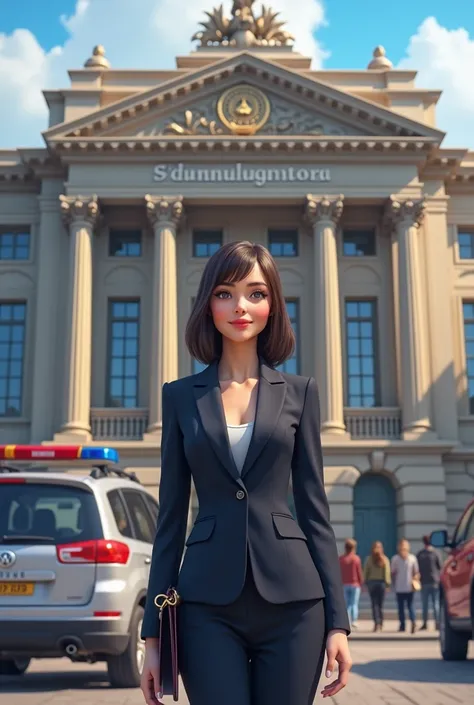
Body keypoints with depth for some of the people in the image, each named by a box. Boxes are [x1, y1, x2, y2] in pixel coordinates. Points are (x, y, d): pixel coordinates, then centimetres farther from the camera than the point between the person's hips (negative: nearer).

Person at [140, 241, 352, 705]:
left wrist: (337, 619, 1)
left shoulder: (299, 392, 6)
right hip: (208, 604, 0)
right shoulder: (181, 396, 6)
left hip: (291, 601, 1)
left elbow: (314, 508, 6)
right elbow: (171, 517, 6)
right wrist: (153, 632, 4)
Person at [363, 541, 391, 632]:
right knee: (380, 604, 10)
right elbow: (387, 573, -4)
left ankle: (376, 623, -11)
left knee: (374, 604, 1)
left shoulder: (369, 559, -3)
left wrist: (365, 583, 5)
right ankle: (380, 624, 15)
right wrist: (388, 584, -1)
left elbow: (365, 572, -2)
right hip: (381, 582, 1)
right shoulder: (385, 559, -2)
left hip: (371, 582, -1)